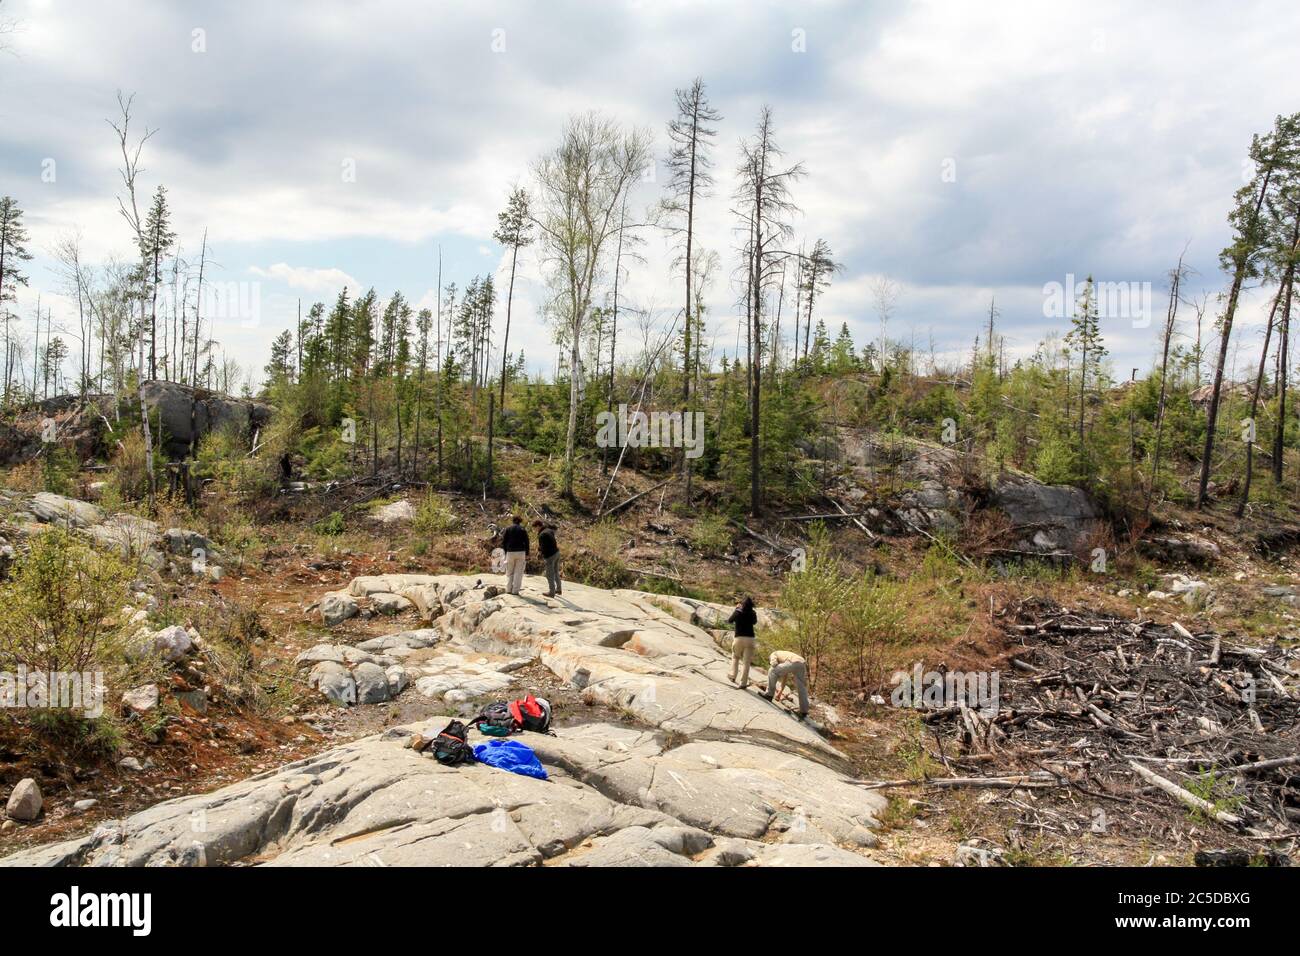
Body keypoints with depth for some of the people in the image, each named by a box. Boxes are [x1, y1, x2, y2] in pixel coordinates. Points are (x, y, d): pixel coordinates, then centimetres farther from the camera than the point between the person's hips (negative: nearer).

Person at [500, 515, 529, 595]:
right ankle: (515, 590, 0)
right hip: (521, 552, -1)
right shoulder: (522, 530, 1)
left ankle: (508, 589, 10)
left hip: (510, 552, 1)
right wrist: (527, 555, 2)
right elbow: (526, 542, -3)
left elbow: (503, 542, 0)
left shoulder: (508, 529, 2)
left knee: (509, 572, 13)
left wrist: (506, 552, 12)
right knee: (518, 572, 3)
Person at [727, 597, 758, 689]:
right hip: (749, 639, 0)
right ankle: (743, 683, 0)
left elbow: (729, 621, 12)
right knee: (746, 661, 2)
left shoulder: (737, 612, -5)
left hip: (738, 638, 0)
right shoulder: (752, 613, -2)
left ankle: (733, 677, 20)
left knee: (735, 657, 24)